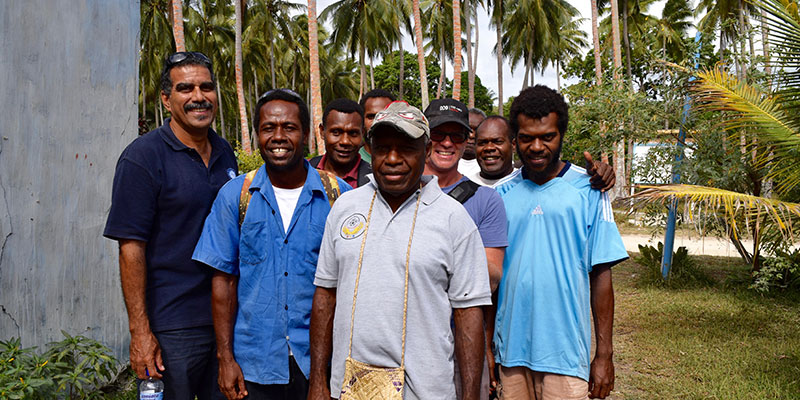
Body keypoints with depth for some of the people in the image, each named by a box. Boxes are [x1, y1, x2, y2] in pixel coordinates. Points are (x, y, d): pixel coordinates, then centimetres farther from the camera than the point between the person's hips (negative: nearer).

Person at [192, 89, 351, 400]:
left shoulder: (338, 196, -3)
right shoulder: (234, 196, 0)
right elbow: (224, 279, 1)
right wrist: (226, 359, -2)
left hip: (318, 362, 0)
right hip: (254, 364, 1)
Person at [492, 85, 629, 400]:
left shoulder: (588, 190, -2)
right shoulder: (501, 194, 5)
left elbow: (601, 275, -2)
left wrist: (604, 354, -4)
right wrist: (485, 348, 5)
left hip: (565, 353, -2)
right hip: (511, 349, 3)